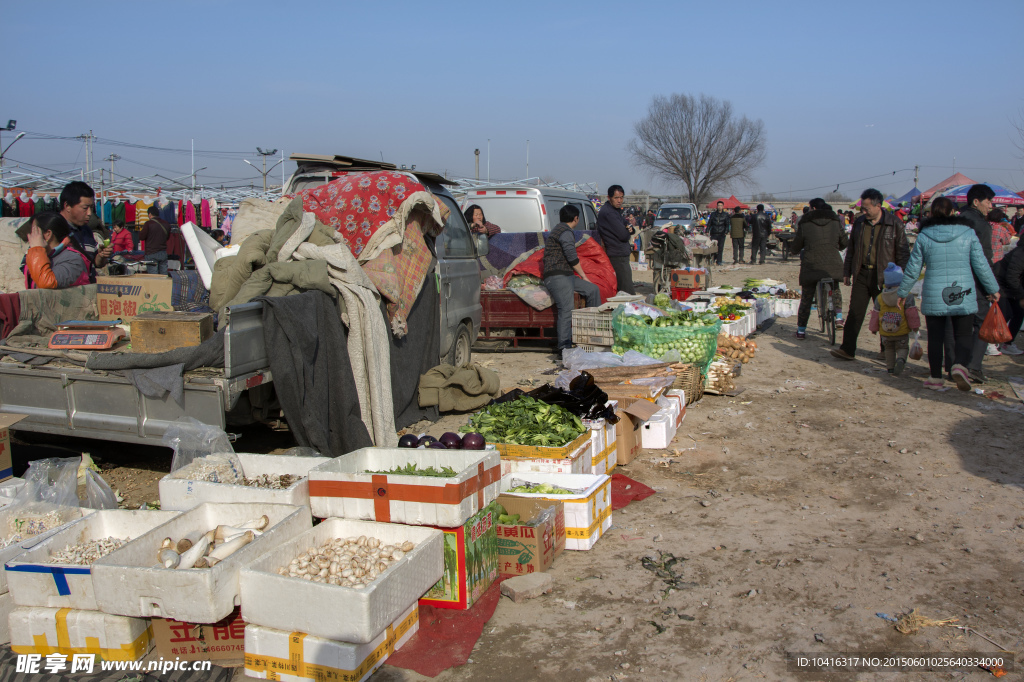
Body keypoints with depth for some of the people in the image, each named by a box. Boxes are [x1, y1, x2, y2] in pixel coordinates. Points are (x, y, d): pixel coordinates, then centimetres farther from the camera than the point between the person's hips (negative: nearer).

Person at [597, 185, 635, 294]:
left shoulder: (615, 210, 16)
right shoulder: (608, 213, -17)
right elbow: (624, 236, -20)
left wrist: (629, 229, -3)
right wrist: (629, 233, 4)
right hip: (618, 256, -11)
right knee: (628, 291, -13)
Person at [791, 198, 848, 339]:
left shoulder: (805, 223, 1)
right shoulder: (835, 221, 7)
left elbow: (796, 247, 4)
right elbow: (844, 243, 14)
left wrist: (798, 250, 28)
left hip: (811, 266, -2)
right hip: (833, 264, 2)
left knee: (806, 298, 7)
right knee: (835, 289, 31)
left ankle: (801, 330, 7)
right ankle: (839, 317, 23)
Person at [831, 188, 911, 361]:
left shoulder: (894, 225, -6)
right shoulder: (859, 223, 7)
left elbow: (903, 253, -2)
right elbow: (851, 249, 15)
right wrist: (846, 272, 13)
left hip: (883, 276, -3)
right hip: (861, 274, 3)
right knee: (855, 312, -1)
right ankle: (847, 349, 2)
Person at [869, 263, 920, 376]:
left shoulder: (880, 297, 0)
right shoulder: (907, 295, -9)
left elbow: (875, 314, 6)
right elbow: (912, 312, -7)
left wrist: (874, 328, 15)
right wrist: (915, 325, 3)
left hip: (885, 333, 3)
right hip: (902, 331, -2)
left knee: (889, 348, 20)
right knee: (902, 347, 8)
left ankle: (890, 368, 18)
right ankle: (901, 359, -21)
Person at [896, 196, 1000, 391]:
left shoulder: (924, 236, -1)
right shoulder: (968, 233, -1)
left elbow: (913, 268, 4)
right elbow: (981, 265, 2)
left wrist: (902, 292, 15)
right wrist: (993, 289, 14)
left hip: (933, 295, 0)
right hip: (963, 294, 0)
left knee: (935, 337, 9)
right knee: (963, 334, 8)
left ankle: (935, 377, 14)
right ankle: (959, 365, -18)